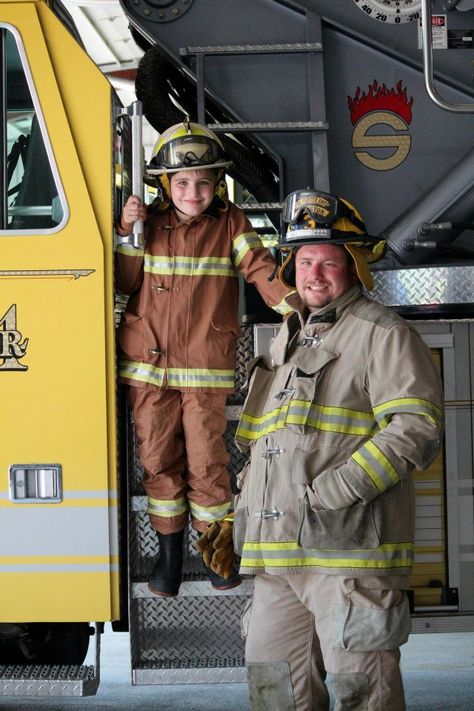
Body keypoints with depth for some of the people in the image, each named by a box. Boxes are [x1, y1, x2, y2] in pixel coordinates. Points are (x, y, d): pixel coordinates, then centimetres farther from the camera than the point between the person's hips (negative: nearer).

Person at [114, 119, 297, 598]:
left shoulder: (230, 223, 2)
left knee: (206, 460, 0)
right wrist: (128, 231, -7)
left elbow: (259, 269, -8)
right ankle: (169, 552, 20)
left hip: (206, 367, -2)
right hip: (148, 364, 2)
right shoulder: (149, 221, 7)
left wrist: (294, 303, -23)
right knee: (158, 460, 8)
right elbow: (125, 283, 4)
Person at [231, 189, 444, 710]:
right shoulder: (286, 342, 23)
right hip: (278, 558, 8)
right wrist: (236, 518, 19)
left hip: (349, 553, -8)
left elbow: (416, 428, -15)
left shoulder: (382, 334, -3)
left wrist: (333, 491, -21)